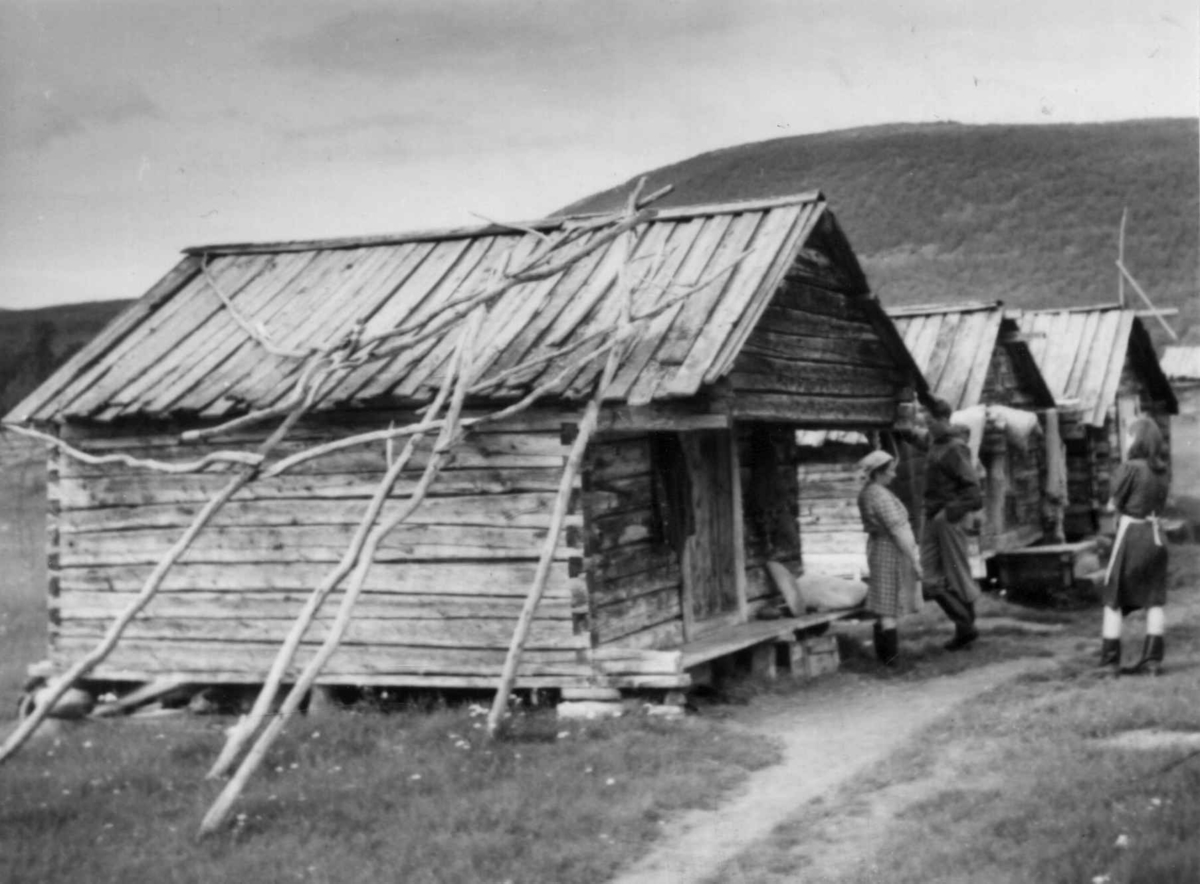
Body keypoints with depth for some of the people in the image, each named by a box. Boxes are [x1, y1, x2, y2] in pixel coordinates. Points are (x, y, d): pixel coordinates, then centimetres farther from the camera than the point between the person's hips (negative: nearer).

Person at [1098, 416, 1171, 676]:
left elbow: (1114, 502, -9)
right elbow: (1160, 502, 12)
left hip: (1130, 533, -6)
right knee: (1154, 600, 8)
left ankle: (1109, 661, 2)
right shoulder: (1160, 470, 5)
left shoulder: (1130, 467, -14)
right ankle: (1152, 659, 8)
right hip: (1156, 535, 6)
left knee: (1113, 600, 3)